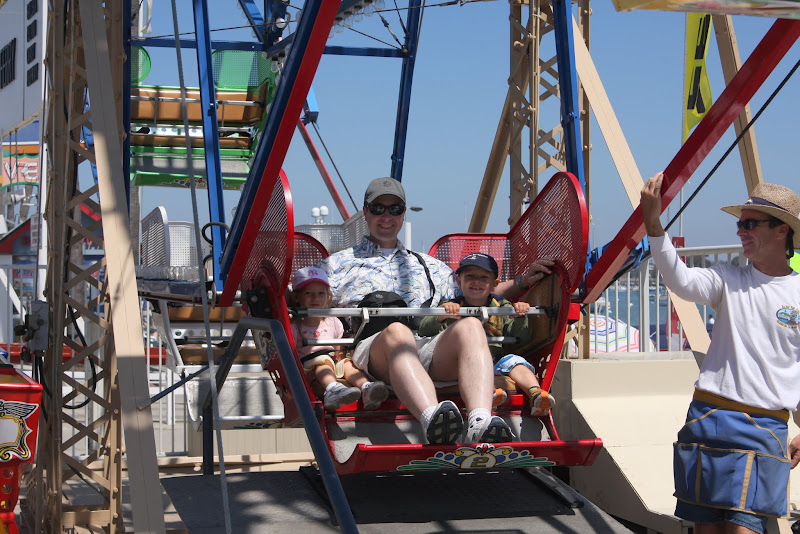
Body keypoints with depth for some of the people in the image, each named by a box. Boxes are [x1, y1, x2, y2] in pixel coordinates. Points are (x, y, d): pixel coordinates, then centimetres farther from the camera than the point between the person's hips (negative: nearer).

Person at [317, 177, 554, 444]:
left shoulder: (428, 265, 39)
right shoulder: (338, 264, 32)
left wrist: (522, 281, 21)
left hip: (431, 347, 3)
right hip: (372, 345, -3)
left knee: (470, 325, -31)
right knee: (397, 331, -40)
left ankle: (480, 423, -54)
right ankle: (432, 420, -66)